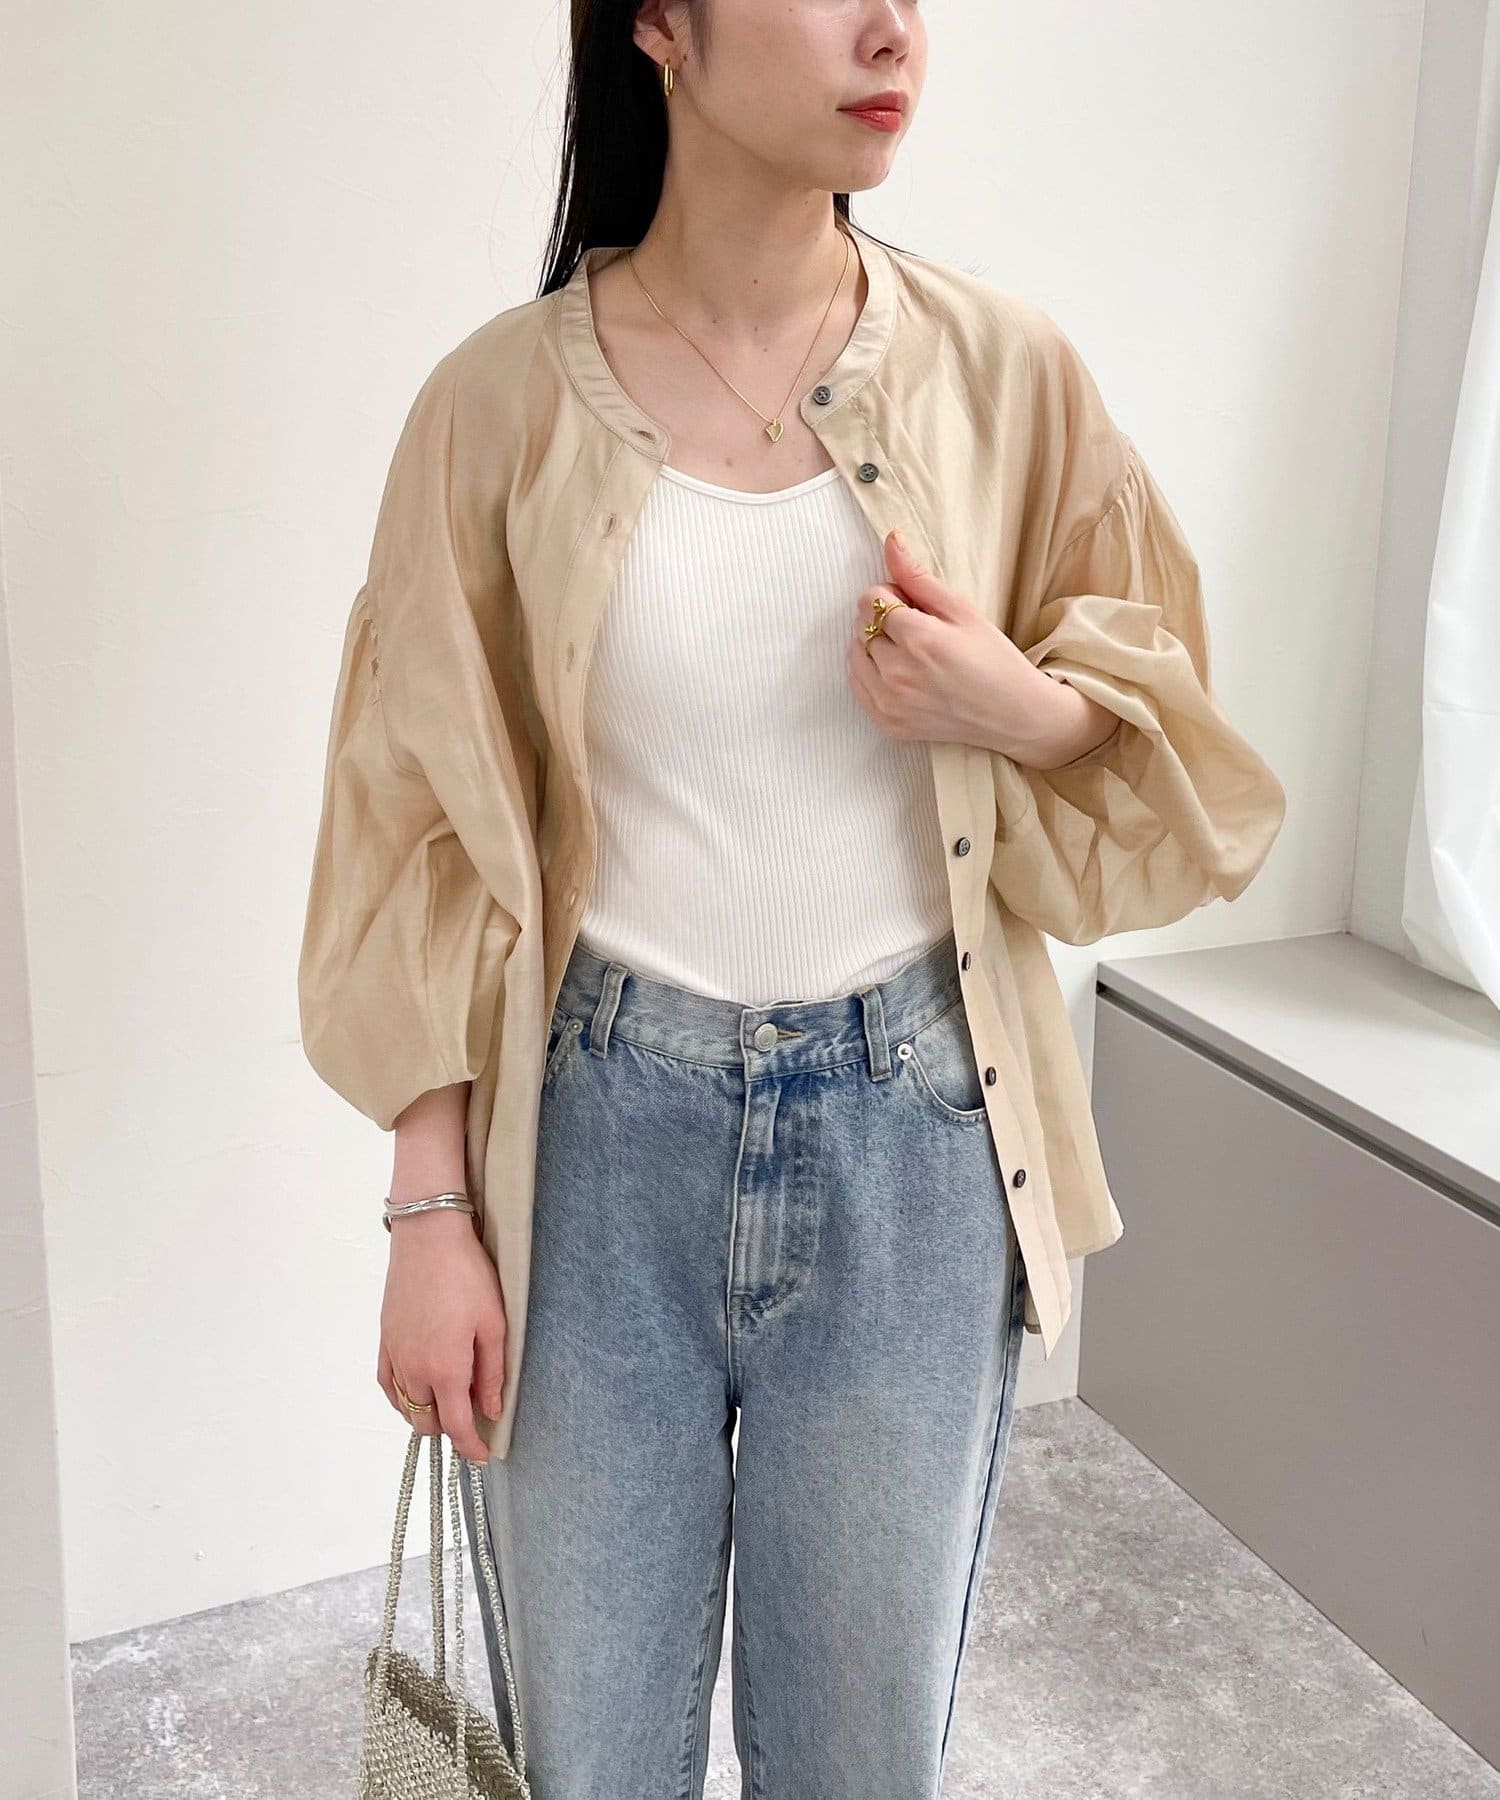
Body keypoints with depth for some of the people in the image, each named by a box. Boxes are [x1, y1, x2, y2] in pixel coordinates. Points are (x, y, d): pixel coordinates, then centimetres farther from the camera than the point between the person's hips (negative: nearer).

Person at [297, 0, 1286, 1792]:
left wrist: (1020, 710, -16)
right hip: (604, 1136, 0)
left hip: (915, 1132, 1)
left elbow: (1168, 747, 6)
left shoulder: (1002, 370, -3)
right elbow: (429, 828, -2)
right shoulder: (504, 399, -6)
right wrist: (429, 1210, -3)